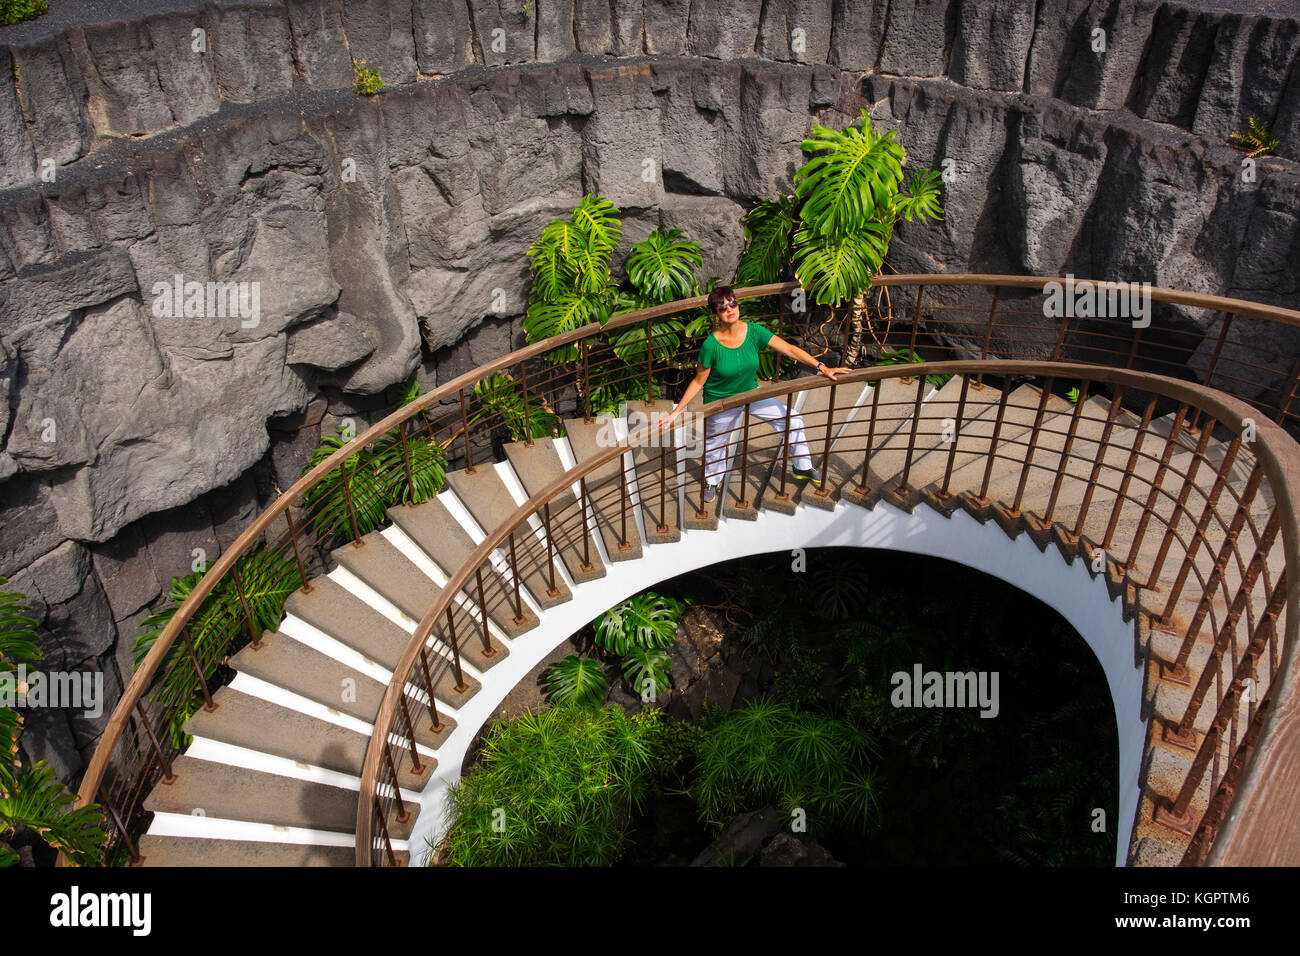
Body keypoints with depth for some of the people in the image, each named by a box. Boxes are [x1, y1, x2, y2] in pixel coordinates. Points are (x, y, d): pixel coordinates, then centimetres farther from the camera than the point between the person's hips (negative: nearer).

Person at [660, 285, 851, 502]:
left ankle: (803, 467, 28)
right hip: (721, 403, -4)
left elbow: (789, 349, -17)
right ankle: (712, 481, 49)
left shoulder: (753, 331, -18)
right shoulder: (711, 345, -26)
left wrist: (822, 367, -23)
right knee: (715, 445, 15)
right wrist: (676, 411, -19)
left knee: (793, 421, 4)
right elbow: (698, 382, -16)